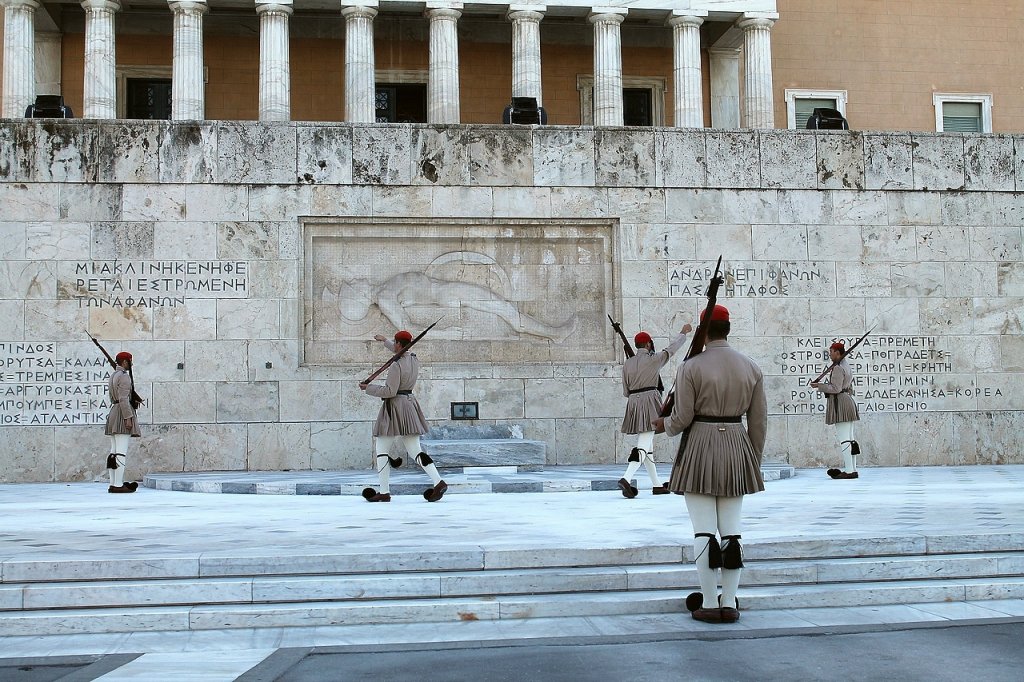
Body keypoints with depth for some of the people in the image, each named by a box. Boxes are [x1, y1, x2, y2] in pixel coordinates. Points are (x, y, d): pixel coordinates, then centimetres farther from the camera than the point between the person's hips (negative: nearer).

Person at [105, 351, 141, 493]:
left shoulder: (112, 376, 19)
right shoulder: (124, 376, -11)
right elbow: (123, 399, -19)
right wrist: (128, 418, -21)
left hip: (113, 414, 10)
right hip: (123, 414, -10)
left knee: (114, 452, 7)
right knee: (121, 452, -11)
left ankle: (113, 484, 6)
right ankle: (118, 485, -14)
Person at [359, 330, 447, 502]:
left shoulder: (396, 365, -17)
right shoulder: (414, 359, 8)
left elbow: (390, 392, -19)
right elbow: (402, 353, 32)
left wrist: (369, 388, -7)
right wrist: (385, 341, 42)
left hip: (394, 407, -8)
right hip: (410, 404, 8)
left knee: (381, 450, 2)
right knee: (415, 451, 6)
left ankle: (384, 492, 0)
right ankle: (438, 482, -11)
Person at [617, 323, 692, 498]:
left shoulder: (627, 363, 8)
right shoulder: (653, 359, -4)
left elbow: (625, 392, 10)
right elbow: (671, 349, 11)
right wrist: (683, 333, 27)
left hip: (633, 403, 6)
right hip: (650, 401, -6)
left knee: (647, 445, 12)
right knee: (644, 445, -11)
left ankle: (657, 485, 18)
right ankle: (626, 479, -28)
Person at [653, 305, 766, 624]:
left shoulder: (691, 367, -9)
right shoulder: (751, 367, 5)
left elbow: (682, 418, -10)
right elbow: (759, 420, 6)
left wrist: (664, 424, 13)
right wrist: (754, 462, 15)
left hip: (699, 450, -4)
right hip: (736, 448, 4)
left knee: (704, 531, 0)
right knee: (731, 530, 7)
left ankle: (709, 604, 2)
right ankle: (729, 604, 9)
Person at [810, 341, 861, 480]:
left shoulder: (838, 368, -14)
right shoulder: (847, 366, 18)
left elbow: (836, 388, -20)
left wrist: (819, 386, -14)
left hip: (840, 403, -10)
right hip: (848, 401, 10)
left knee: (843, 439, -10)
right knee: (849, 438, 10)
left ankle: (849, 470, -12)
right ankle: (853, 469, 10)